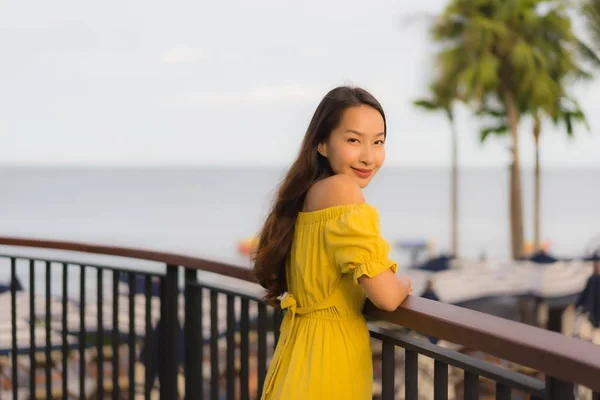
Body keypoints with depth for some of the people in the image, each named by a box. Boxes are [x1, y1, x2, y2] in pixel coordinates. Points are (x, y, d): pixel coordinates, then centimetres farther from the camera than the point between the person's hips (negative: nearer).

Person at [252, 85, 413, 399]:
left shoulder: (307, 192, 7)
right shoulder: (342, 189, -18)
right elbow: (386, 296, -22)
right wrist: (403, 284, 0)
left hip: (302, 345, 8)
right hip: (329, 350, -8)